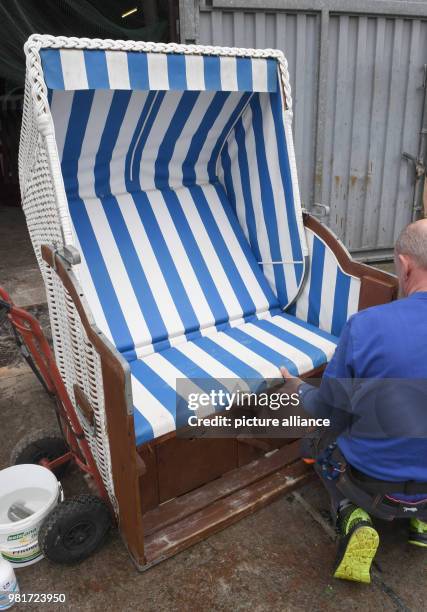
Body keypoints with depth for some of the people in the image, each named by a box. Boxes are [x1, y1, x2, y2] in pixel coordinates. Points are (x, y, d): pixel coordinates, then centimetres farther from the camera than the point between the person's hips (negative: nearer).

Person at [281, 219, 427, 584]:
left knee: (324, 444, 29)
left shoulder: (366, 326, -27)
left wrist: (298, 388, 8)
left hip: (371, 484, -4)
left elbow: (327, 411, -13)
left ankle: (353, 519, 5)